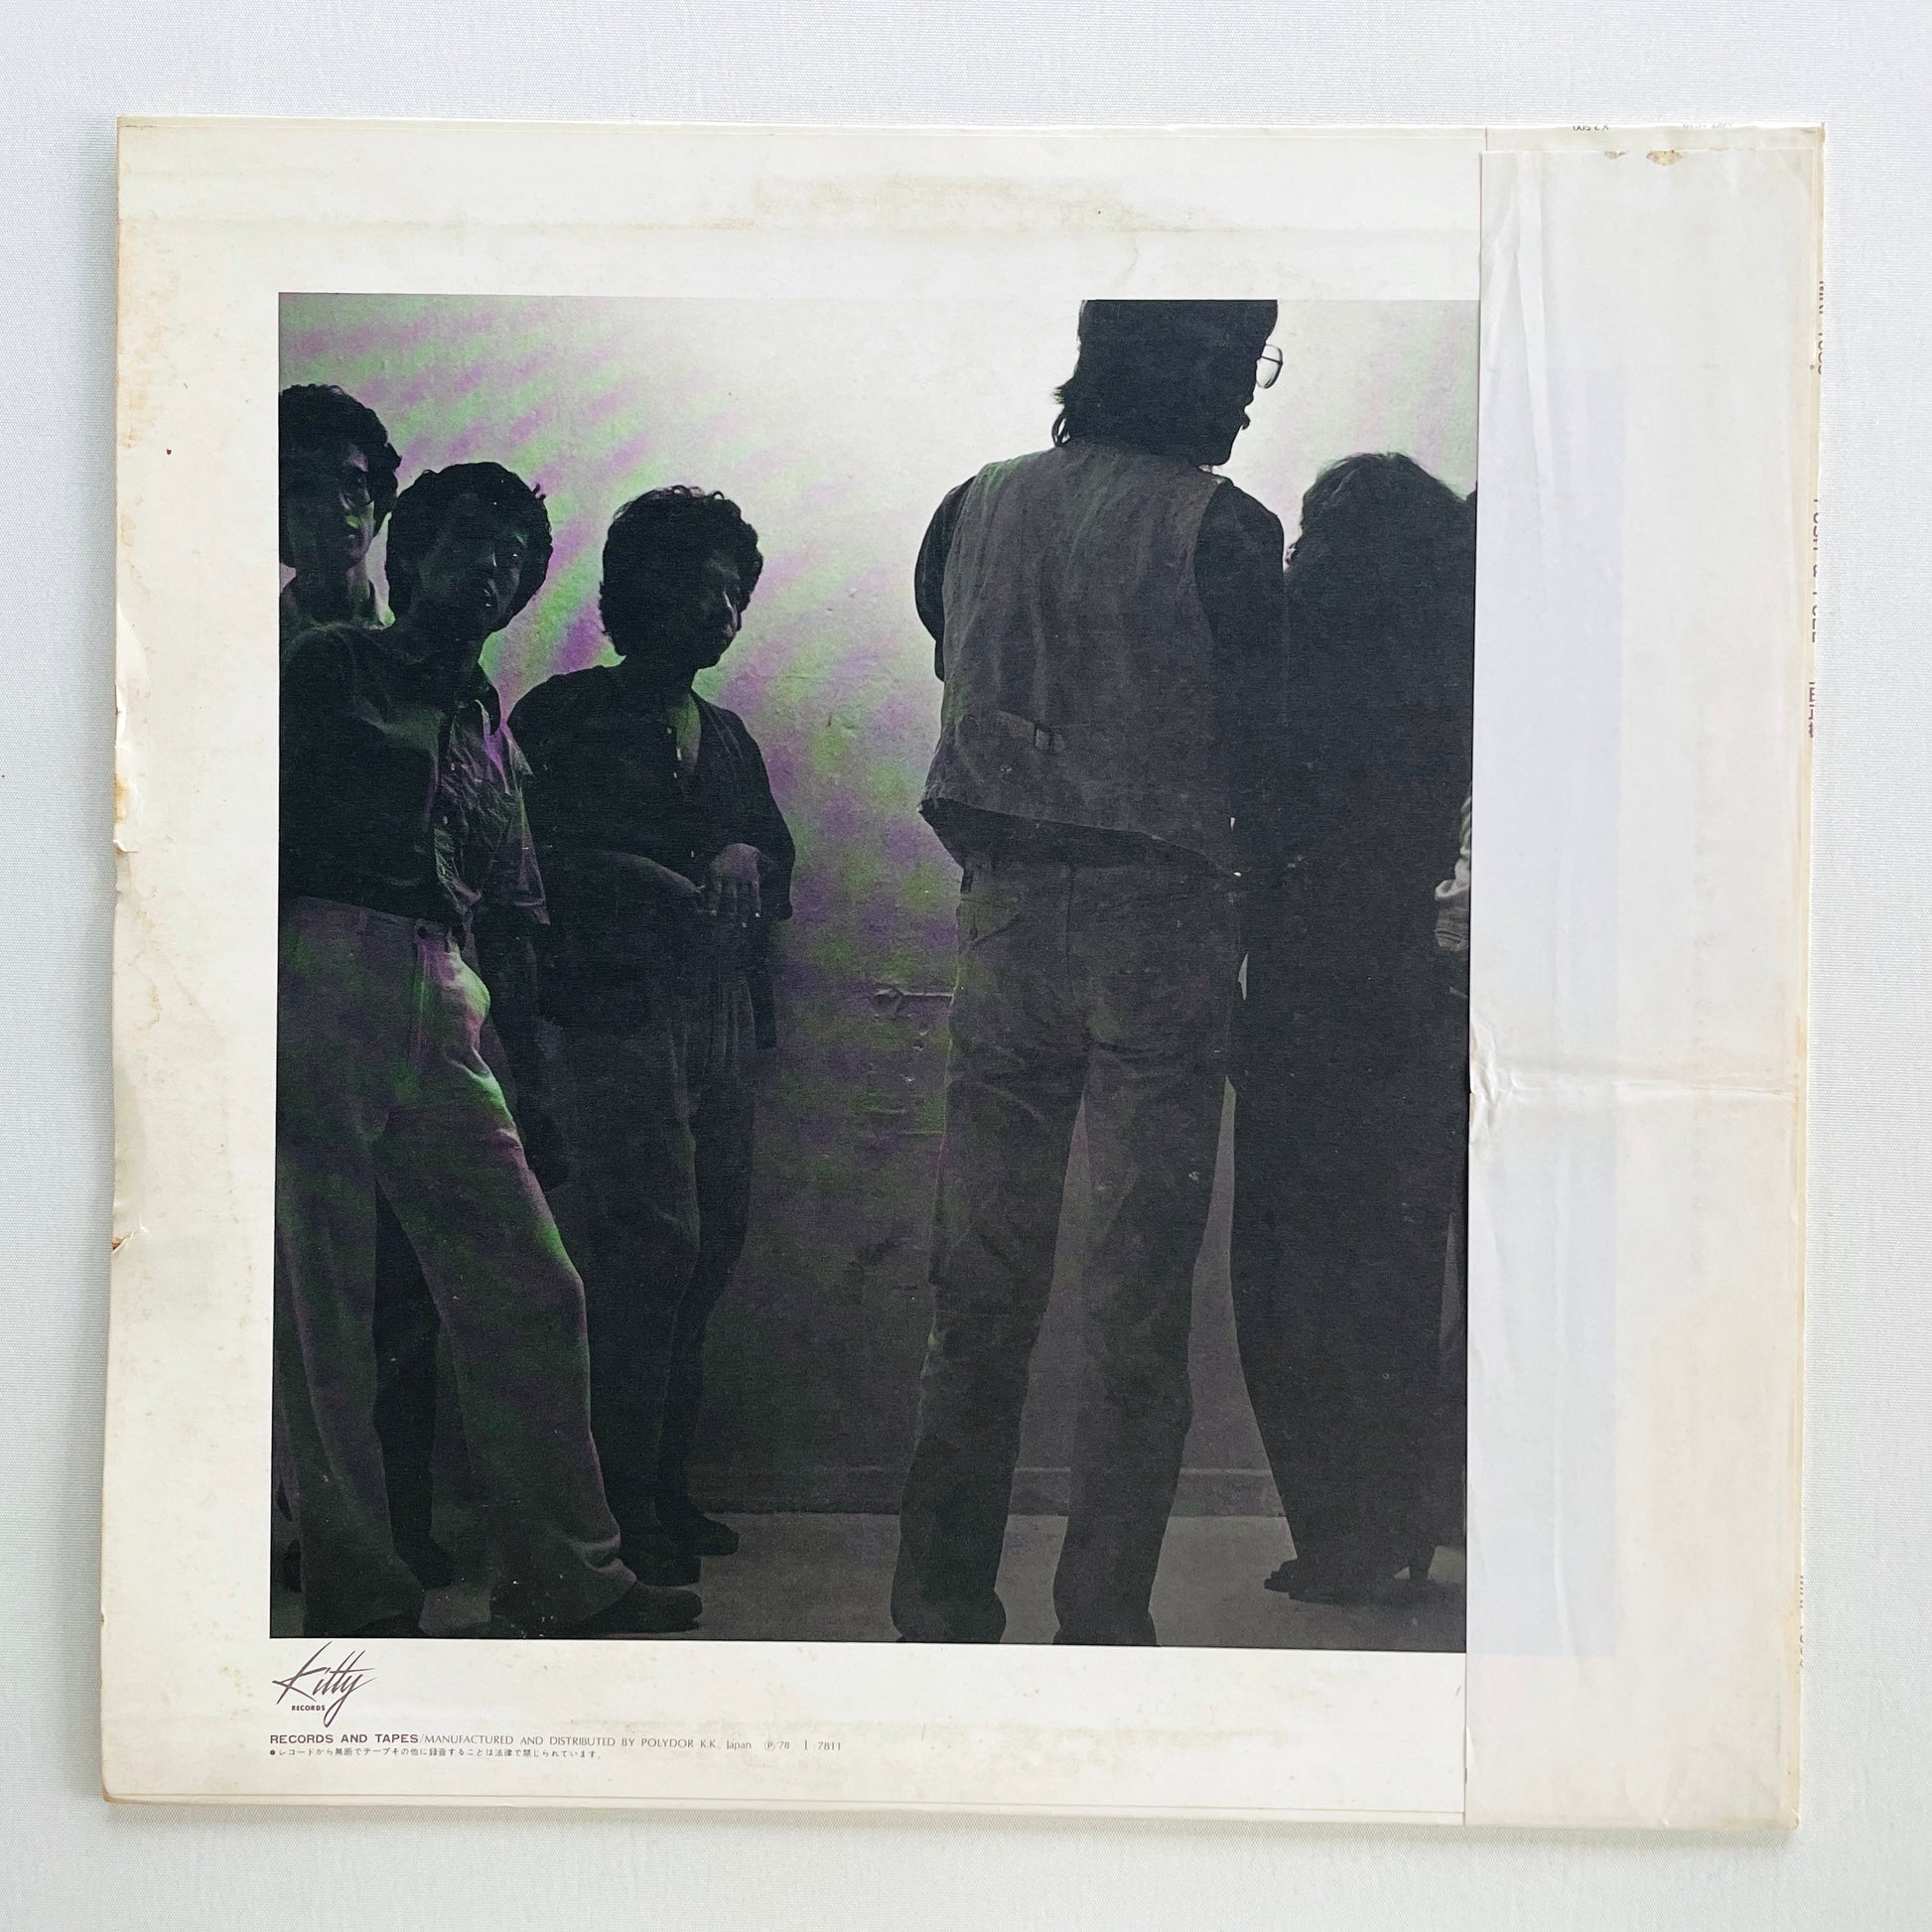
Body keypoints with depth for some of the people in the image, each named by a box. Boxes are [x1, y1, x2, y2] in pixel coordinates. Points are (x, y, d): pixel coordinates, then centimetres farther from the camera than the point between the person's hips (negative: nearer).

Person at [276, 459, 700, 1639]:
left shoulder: (493, 734, 26)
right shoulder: (329, 669, 11)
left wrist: (534, 1077, 19)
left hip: (443, 1013, 5)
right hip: (318, 977, -5)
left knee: (534, 1294, -1)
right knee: (324, 1300, -5)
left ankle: (569, 1575, 5)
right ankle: (358, 1593, 4)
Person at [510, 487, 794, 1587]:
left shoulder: (726, 736, 25)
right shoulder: (566, 718, 6)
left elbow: (777, 852, 24)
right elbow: (537, 858, -4)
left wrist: (747, 860, 0)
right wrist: (664, 886, -16)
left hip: (723, 1012, 6)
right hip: (619, 1010, -6)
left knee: (713, 1242, 3)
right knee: (656, 1240, -14)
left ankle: (668, 1485, 12)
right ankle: (623, 1502, -7)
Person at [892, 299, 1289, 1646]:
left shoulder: (977, 507, 9)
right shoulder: (1222, 529, -6)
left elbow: (957, 682, 13)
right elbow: (1260, 751, -5)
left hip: (1003, 915, 5)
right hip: (1160, 919, -4)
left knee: (979, 1290, 11)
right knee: (1139, 1308, 3)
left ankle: (942, 1610, 16)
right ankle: (1103, 1624, 6)